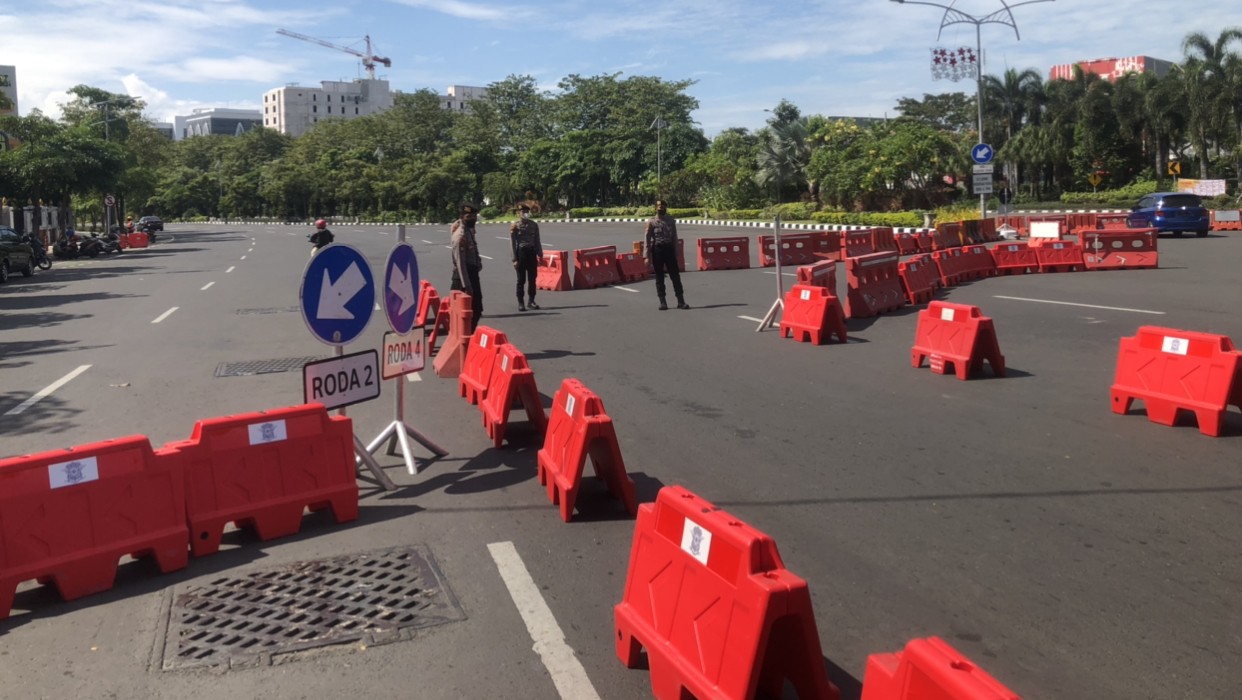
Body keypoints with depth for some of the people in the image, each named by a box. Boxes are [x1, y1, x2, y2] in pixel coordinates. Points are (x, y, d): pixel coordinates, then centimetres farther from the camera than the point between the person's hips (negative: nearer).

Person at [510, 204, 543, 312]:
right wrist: (515, 259, -10)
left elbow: (537, 241, 13)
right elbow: (513, 244, -5)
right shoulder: (515, 226, -2)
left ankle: (531, 301, 17)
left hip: (532, 252, 4)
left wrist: (540, 255, 9)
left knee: (532, 278, 6)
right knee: (521, 279, -1)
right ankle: (520, 303, 3)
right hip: (521, 252, -4)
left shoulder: (534, 225, 9)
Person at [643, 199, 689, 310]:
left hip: (669, 249, 2)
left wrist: (676, 253, 7)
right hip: (657, 250, -2)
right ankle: (662, 302, 11)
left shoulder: (671, 221, 6)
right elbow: (647, 239, -4)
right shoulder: (652, 222, -3)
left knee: (675, 276, 1)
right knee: (659, 277, 4)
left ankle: (681, 301, 5)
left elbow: (674, 238, 9)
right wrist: (646, 256, -11)